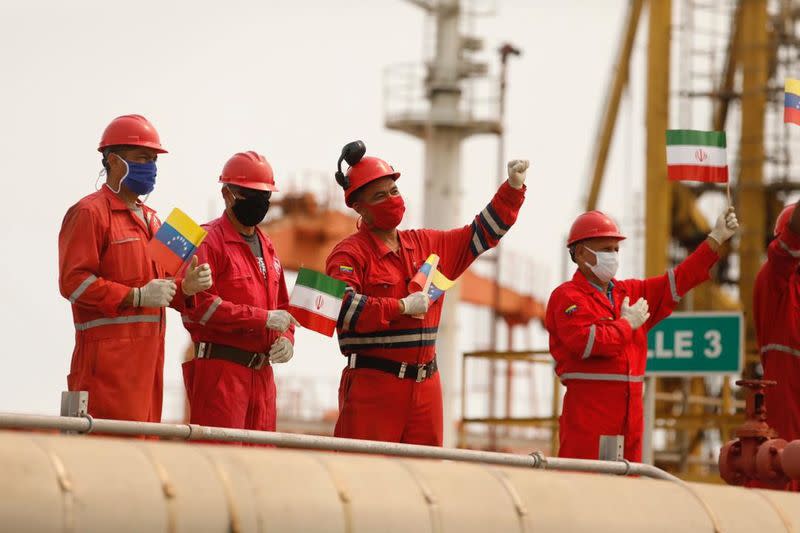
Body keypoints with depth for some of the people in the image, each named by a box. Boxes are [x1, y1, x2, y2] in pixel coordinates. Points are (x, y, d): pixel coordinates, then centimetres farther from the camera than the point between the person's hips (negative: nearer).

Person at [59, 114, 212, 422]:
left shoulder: (150, 219, 26)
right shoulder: (90, 213, -4)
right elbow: (73, 281, -14)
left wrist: (185, 287, 6)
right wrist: (137, 296, -18)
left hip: (148, 353, 9)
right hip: (109, 352, -9)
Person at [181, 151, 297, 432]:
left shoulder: (266, 246, 21)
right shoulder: (209, 241, -5)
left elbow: (282, 307, 30)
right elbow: (199, 304, -18)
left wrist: (286, 339, 8)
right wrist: (263, 318, -17)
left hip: (261, 373, 8)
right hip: (219, 367, -8)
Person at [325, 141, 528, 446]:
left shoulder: (427, 245, 18)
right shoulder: (350, 255, -5)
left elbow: (482, 233, 26)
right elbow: (339, 306, -21)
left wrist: (513, 188, 16)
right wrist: (401, 307, -17)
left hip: (425, 386, 7)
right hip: (372, 385, -6)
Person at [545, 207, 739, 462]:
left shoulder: (630, 292, 20)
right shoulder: (567, 297, -5)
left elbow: (678, 280, 18)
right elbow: (588, 343, -20)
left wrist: (716, 239, 13)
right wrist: (627, 324, -6)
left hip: (630, 416, 8)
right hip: (588, 415, -8)